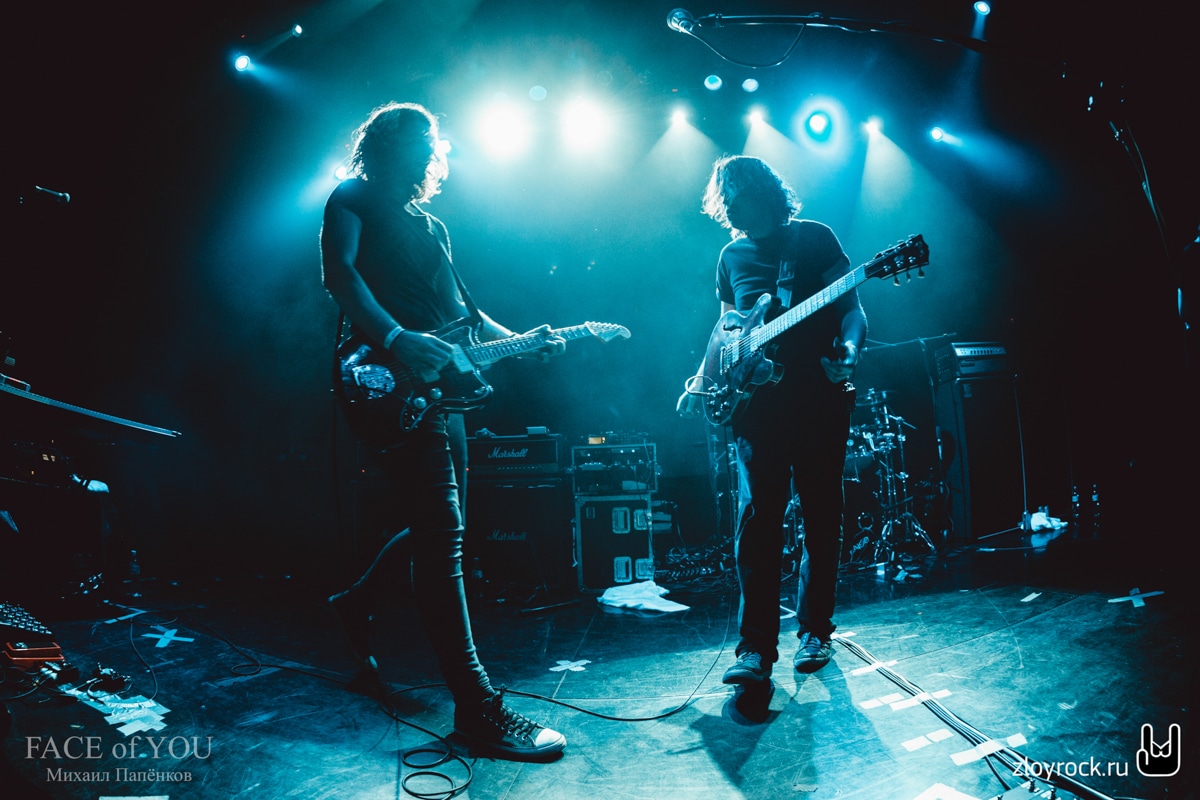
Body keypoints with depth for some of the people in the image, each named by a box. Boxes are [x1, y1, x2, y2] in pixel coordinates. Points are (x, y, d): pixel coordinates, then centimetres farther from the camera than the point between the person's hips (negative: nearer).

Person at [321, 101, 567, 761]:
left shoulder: (432, 226, 27)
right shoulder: (352, 201, 5)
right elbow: (338, 270, -15)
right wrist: (396, 338, -31)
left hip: (439, 385, 9)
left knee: (437, 527, 14)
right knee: (442, 530, -14)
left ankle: (356, 603, 38)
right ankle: (476, 706, -11)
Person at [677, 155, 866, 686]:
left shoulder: (813, 238, 4)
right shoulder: (732, 255, 15)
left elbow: (850, 307, -1)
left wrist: (849, 350, -22)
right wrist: (703, 380, 7)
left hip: (819, 397, -2)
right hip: (757, 400, 2)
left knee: (822, 516, 4)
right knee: (757, 517, -8)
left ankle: (814, 632, 18)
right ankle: (755, 647, -7)